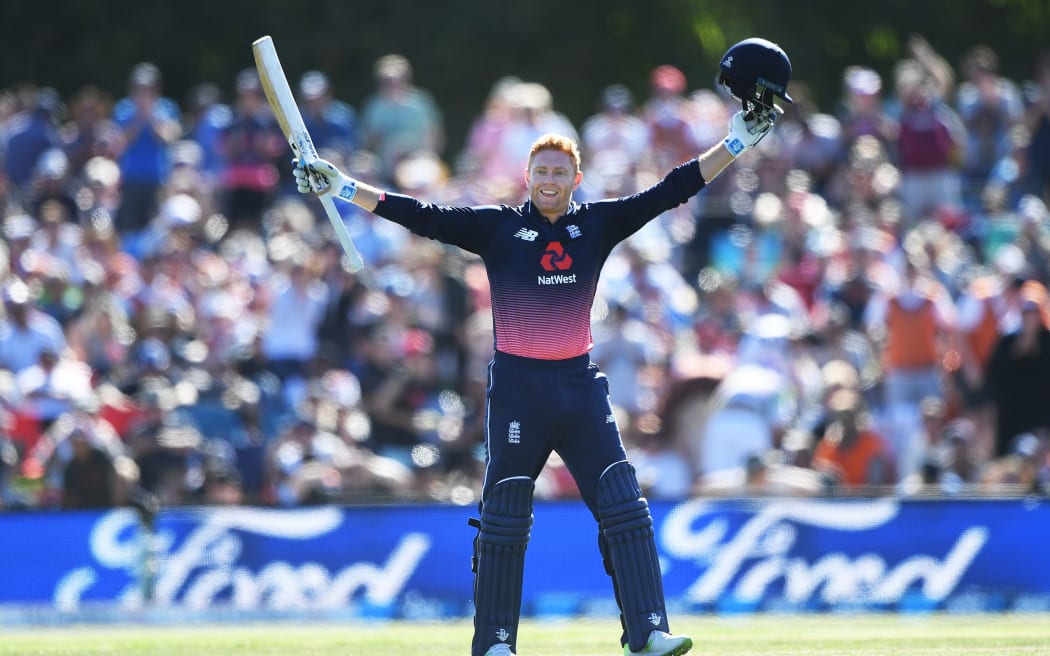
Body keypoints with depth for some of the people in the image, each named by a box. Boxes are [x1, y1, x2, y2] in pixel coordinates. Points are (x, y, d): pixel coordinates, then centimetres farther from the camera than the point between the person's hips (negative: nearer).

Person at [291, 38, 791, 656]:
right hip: (518, 386, -2)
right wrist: (343, 187, -10)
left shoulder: (598, 224, 6)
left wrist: (738, 142, 0)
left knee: (624, 505, -6)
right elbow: (422, 216, -4)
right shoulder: (498, 227, 0)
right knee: (504, 515, 1)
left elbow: (672, 190, 5)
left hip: (581, 385, 2)